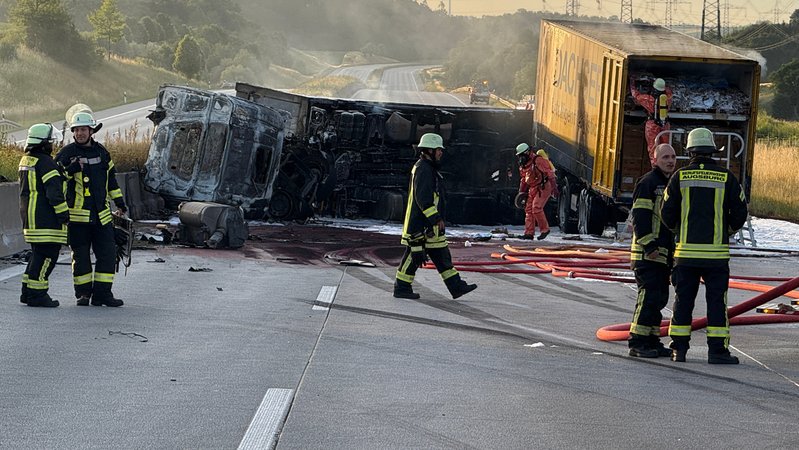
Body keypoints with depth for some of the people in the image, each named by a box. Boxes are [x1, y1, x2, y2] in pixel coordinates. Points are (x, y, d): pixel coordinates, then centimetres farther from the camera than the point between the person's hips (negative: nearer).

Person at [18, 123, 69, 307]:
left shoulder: (25, 160, 16)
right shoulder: (45, 162, -14)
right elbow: (54, 191, -19)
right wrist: (64, 214, -13)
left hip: (29, 217, 10)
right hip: (46, 220, -10)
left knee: (38, 254, 17)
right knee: (47, 255, -5)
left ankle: (28, 292, 18)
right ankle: (37, 294, -5)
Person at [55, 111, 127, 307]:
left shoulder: (101, 152, 11)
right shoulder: (66, 153, -3)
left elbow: (111, 178, 23)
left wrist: (119, 202, 25)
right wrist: (70, 169, -23)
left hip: (101, 214, 4)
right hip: (77, 214, -4)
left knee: (108, 253, 0)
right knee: (81, 254, 2)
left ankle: (102, 293, 5)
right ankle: (83, 293, 11)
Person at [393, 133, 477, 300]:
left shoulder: (428, 168, 19)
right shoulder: (423, 169, -15)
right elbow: (423, 198, -23)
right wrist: (436, 219, -22)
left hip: (429, 225, 11)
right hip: (421, 224, -11)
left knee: (441, 254, 9)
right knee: (414, 255, -4)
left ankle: (456, 286, 9)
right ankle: (401, 288, 3)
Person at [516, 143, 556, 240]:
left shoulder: (538, 161, -17)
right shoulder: (523, 166, 11)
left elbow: (549, 173, -19)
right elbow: (524, 180, 24)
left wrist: (553, 187, -22)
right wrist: (521, 192, 22)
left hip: (543, 187, -9)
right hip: (533, 189, 9)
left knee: (536, 208, -17)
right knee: (528, 209, 4)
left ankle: (544, 229, -6)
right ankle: (529, 233, 6)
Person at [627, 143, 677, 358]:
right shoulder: (648, 183, -9)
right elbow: (639, 217, -16)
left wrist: (675, 250, 24)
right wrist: (649, 245, -22)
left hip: (665, 254, 9)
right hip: (647, 252, -9)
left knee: (660, 297, 10)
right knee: (649, 295, -12)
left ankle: (652, 340, 16)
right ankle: (637, 342, -10)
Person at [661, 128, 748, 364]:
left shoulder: (680, 177, 0)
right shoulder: (727, 178, -2)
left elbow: (667, 213, 1)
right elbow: (740, 213, 0)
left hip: (686, 250, 1)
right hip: (716, 251, -1)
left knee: (683, 300, 8)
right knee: (717, 300, 3)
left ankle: (679, 349, 10)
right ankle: (717, 350, -1)